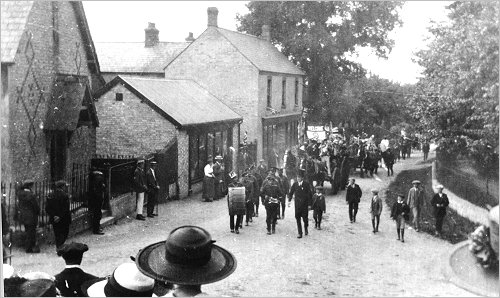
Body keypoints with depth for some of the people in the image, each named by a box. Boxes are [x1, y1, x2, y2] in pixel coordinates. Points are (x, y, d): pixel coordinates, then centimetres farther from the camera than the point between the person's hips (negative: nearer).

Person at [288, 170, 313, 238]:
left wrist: (309, 204, -6)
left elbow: (310, 194, -4)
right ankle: (299, 233, 9)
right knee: (297, 218, 0)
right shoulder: (295, 184, 3)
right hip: (297, 204, 2)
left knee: (305, 217, 2)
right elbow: (291, 192, 11)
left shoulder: (306, 184, -6)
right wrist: (289, 200, -3)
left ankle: (306, 229, 32)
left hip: (305, 204, -2)